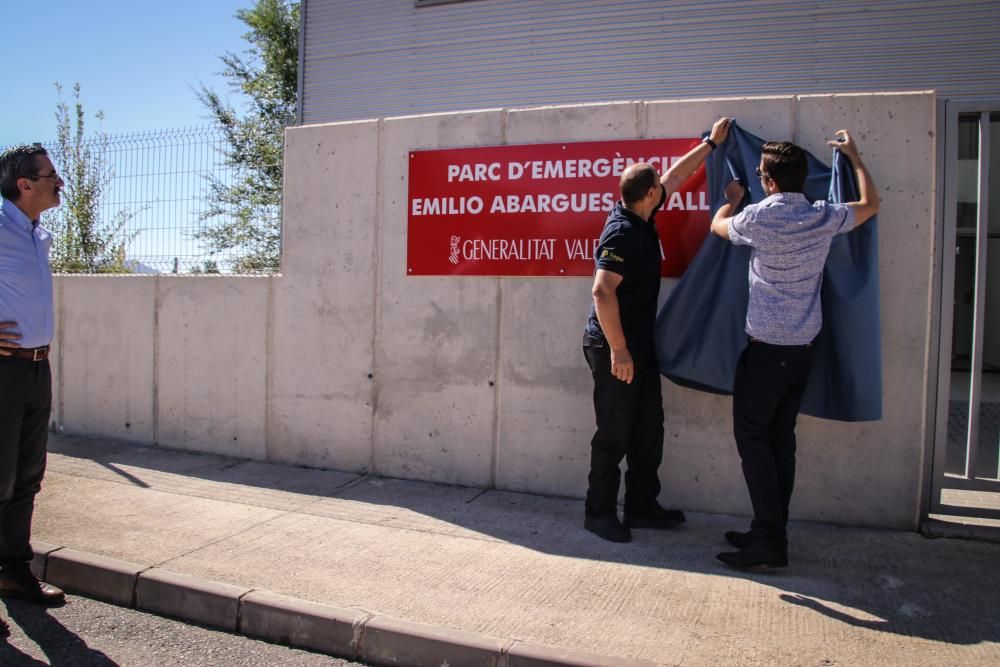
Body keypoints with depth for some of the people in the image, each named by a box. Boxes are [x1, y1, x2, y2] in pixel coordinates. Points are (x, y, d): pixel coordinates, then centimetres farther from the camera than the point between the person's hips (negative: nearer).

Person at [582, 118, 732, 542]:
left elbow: (675, 176, 23)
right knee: (615, 433, -1)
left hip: (640, 342, 10)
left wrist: (711, 143, 31)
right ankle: (598, 513, 14)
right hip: (615, 347, -10)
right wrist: (618, 350, -27)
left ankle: (642, 506, 25)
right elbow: (603, 291, -28)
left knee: (648, 428, 14)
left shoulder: (640, 218, 8)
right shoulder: (623, 233, -20)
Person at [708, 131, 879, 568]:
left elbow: (717, 225, 9)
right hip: (803, 350, 6)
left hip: (765, 349, -6)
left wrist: (733, 199, 29)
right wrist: (854, 156, 33)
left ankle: (769, 540, -1)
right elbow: (870, 204, 22)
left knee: (752, 437, 1)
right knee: (781, 438, 12)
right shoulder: (825, 217, 1)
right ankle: (771, 531, 19)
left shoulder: (759, 217, -13)